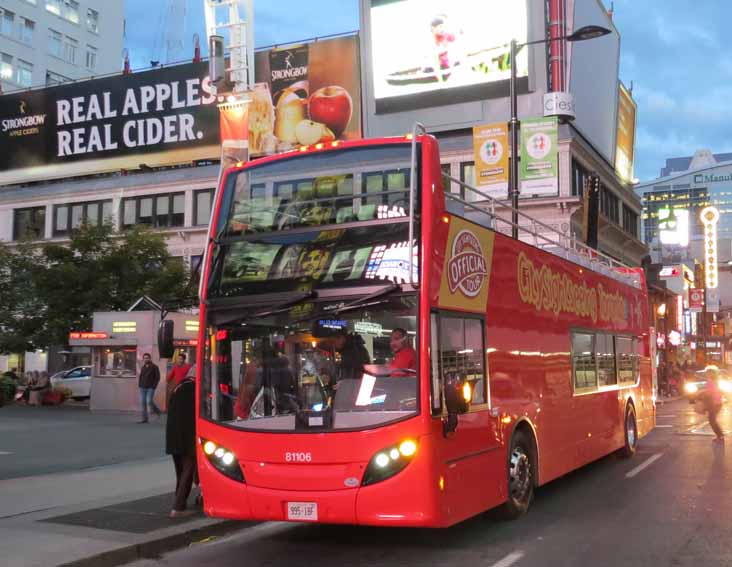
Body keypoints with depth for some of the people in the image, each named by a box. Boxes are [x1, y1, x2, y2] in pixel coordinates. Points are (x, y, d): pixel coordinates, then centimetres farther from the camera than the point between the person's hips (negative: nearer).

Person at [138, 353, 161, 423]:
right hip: (142, 388, 6)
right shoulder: (143, 368, 16)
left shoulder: (154, 367, -1)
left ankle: (156, 410, 15)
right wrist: (139, 385, 8)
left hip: (150, 388, -6)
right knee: (142, 402, 0)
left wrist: (154, 386, -12)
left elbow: (157, 377, -5)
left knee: (149, 401, -14)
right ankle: (144, 418, 5)